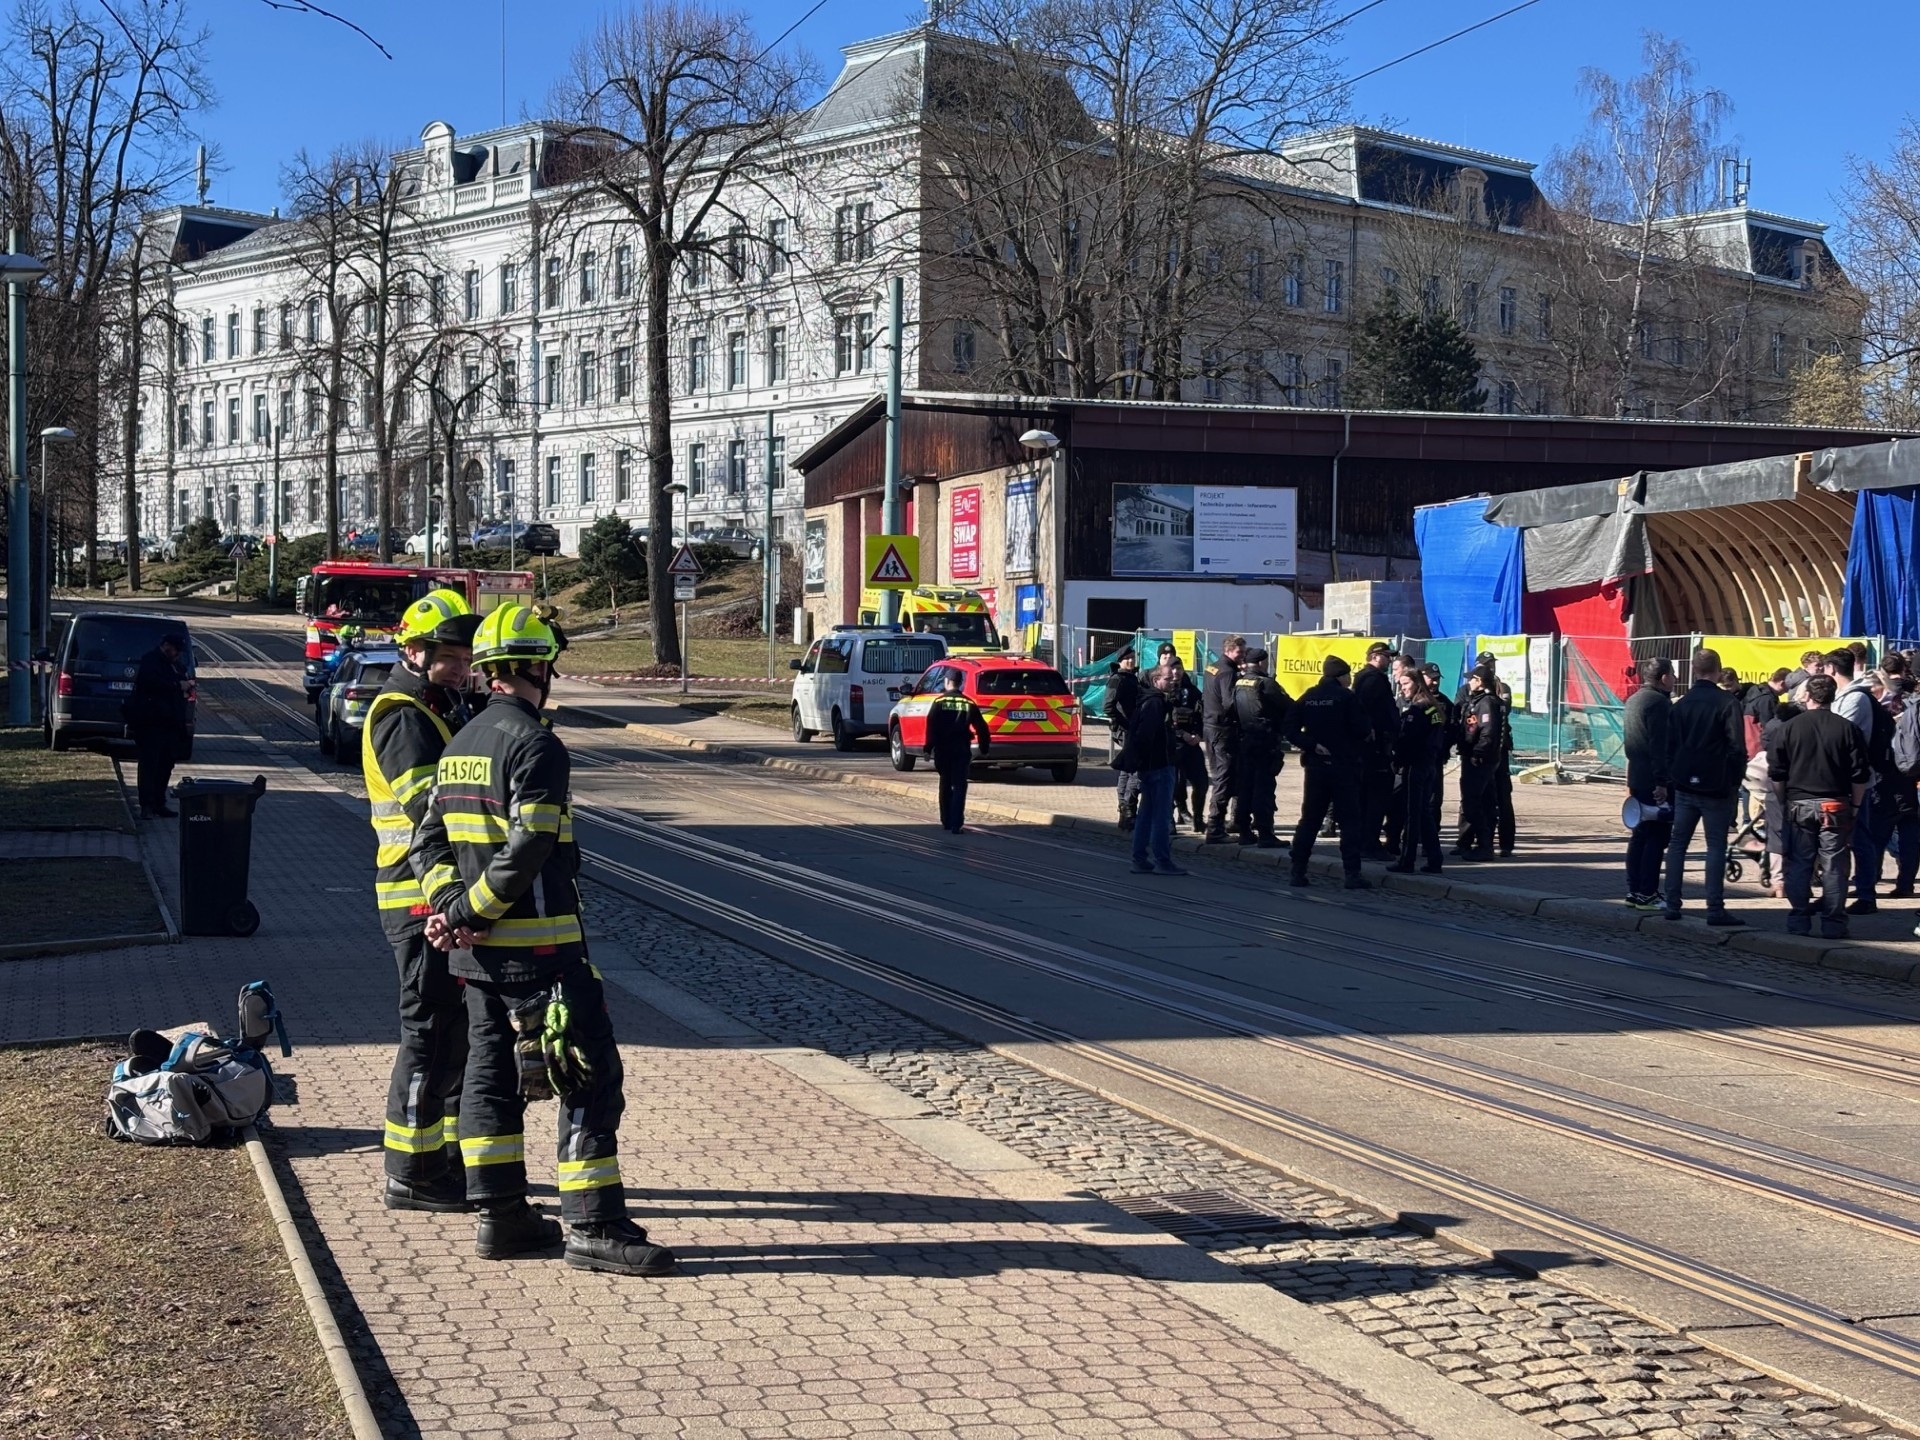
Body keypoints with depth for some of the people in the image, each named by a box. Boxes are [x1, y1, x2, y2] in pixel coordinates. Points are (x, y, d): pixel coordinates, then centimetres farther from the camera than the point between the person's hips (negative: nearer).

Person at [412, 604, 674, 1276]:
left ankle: (501, 1215, 20)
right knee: (591, 1076, -4)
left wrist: (450, 905, -3)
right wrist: (470, 911, -14)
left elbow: (429, 839, 10)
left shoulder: (460, 745, 13)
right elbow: (528, 848, -23)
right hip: (538, 944, -9)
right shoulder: (536, 744, -14)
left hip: (477, 947, 9)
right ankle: (593, 1226, -5)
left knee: (490, 1073, 15)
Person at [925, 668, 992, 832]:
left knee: (945, 785, 15)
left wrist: (928, 748, -12)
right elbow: (981, 727, 4)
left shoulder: (939, 702, -3)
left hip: (943, 749, 0)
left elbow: (931, 727, -12)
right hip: (962, 749, 0)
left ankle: (946, 822, 20)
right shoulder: (968, 704, 2)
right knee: (959, 786, -1)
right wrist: (984, 747, 14)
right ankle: (956, 824, -11)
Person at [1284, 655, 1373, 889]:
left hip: (1315, 766, 5)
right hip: (1343, 766, -5)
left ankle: (1298, 870, 8)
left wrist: (1312, 745, -2)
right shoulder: (1345, 697, -9)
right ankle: (1352, 873, -6)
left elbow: (1291, 729, 0)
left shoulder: (1307, 698, 7)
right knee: (1349, 821, -1)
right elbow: (1361, 729, -14)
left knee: (1309, 820, 10)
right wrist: (1368, 734, 7)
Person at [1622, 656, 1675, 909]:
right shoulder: (1659, 702, -16)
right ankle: (1646, 894, -7)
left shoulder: (1634, 700, 16)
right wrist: (1661, 782, -22)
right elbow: (1660, 746, -21)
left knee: (1640, 835, 13)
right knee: (1657, 836, -6)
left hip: (1637, 779, 10)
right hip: (1655, 781, -10)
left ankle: (1633, 890, 16)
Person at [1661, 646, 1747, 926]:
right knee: (1716, 845, -1)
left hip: (1684, 785, 4)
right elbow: (1737, 747, -11)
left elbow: (1669, 745, 10)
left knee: (1677, 843, 9)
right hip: (1716, 787, -4)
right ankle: (1715, 908, -5)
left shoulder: (1680, 704, 8)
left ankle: (1672, 904, 7)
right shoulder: (1727, 703, -8)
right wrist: (1734, 781, -1)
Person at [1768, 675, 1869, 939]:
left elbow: (1776, 773, 1)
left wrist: (1784, 801, 12)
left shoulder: (1790, 728, -2)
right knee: (1834, 867, 3)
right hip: (1836, 808, -1)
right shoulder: (1847, 729, -3)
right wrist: (1855, 804, 9)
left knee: (1799, 866, 7)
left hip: (1799, 805, 1)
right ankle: (1833, 924, 4)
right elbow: (1859, 775, -2)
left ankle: (1799, 922, 7)